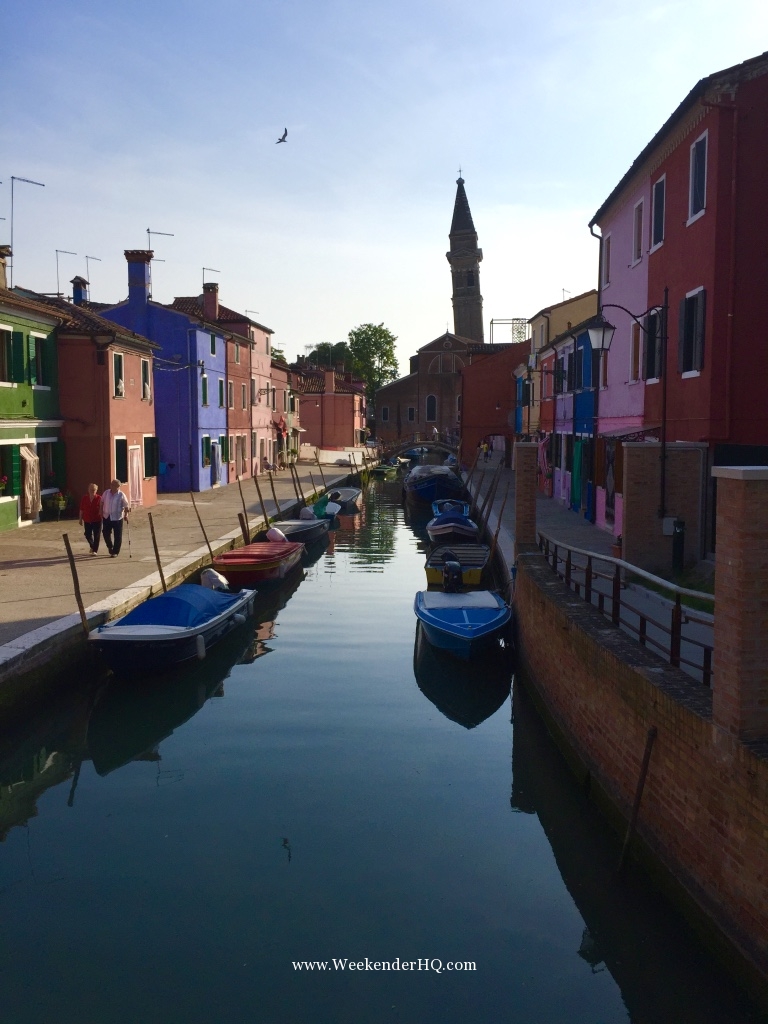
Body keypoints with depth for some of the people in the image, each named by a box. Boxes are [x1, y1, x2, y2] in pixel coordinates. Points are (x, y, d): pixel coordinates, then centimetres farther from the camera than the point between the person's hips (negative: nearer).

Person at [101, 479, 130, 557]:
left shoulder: (121, 495, -9)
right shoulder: (106, 493, 2)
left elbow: (126, 506, -4)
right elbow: (102, 503, 14)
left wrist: (126, 514, -14)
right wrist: (101, 512, 9)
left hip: (117, 518, -4)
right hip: (106, 517, 4)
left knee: (117, 536, 0)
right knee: (106, 534, 9)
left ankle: (115, 552, 11)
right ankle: (110, 547, 35)